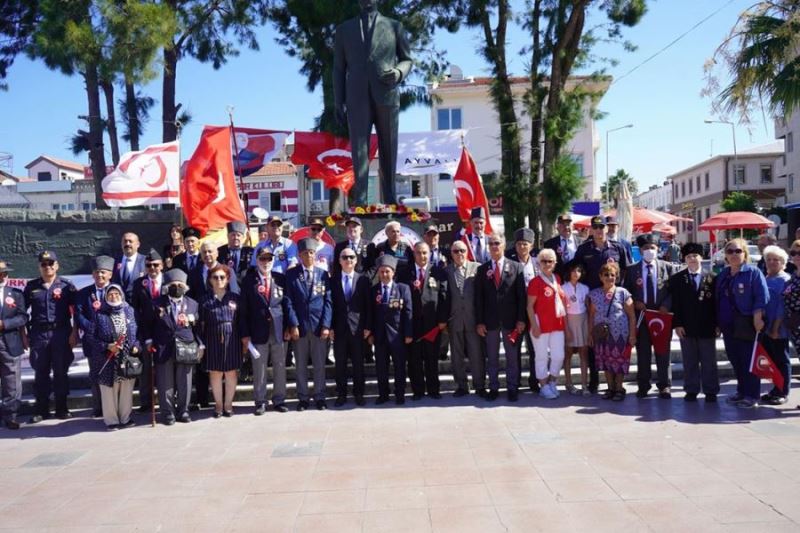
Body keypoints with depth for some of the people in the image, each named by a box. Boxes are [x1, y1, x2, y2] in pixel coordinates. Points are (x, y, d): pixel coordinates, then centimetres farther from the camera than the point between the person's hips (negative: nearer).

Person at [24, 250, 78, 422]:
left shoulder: (66, 285, 2)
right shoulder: (31, 286, 7)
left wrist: (74, 332, -5)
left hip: (61, 333, -1)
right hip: (38, 334, 2)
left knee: (61, 372, 5)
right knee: (40, 373, 6)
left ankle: (61, 408, 15)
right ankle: (41, 409, 15)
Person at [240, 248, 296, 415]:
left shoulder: (280, 279, 6)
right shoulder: (248, 280, 1)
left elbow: (287, 303, 4)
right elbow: (244, 308, -1)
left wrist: (290, 325, -6)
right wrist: (245, 334, -5)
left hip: (279, 331, 2)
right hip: (258, 332, -2)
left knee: (280, 368, 8)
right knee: (259, 370, 5)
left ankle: (279, 400, 20)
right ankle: (260, 402, 16)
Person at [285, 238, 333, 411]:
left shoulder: (323, 274, 5)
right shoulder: (292, 274, 3)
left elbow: (328, 301, 2)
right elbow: (289, 301, 0)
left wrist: (326, 325, -6)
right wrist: (293, 325, -8)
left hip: (319, 326, 0)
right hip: (299, 326, 0)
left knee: (319, 365, 6)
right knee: (301, 365, 7)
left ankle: (319, 397, 17)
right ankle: (303, 398, 16)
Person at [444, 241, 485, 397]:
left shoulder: (477, 267, 0)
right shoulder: (446, 271, 3)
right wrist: (443, 319, -1)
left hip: (473, 318, -1)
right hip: (454, 319, 2)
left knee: (477, 354, 2)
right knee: (457, 355, 9)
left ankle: (479, 386, 15)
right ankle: (461, 386, 20)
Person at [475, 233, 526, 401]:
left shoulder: (516, 267, 1)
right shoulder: (482, 269, 4)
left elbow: (521, 295, -1)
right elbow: (478, 297, 3)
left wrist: (521, 319, -6)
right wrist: (479, 322, -3)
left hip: (510, 319, -1)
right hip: (490, 320, 1)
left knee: (512, 356, 7)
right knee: (491, 357, 8)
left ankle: (512, 388, 17)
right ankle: (493, 387, 17)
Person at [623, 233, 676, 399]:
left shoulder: (667, 267, 4)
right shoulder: (632, 270, 6)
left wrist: (666, 305, -11)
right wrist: (634, 302, -8)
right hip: (640, 315, 1)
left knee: (663, 351, 4)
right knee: (642, 352, 6)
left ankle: (664, 386, 12)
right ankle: (643, 385, 16)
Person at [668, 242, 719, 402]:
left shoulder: (712, 278, 3)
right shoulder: (677, 279, 4)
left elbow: (716, 303, 2)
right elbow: (675, 304, 0)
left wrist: (717, 324, -3)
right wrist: (677, 324, -7)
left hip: (707, 327, 0)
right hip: (686, 327, 0)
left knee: (709, 362, 6)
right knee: (689, 362, 6)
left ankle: (710, 391, 14)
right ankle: (691, 390, 14)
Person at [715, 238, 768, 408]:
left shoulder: (753, 273, -7)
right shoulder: (723, 274, 12)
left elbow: (761, 297, -13)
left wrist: (757, 319, -19)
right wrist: (719, 322, 13)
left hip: (746, 325, -6)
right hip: (728, 325, 6)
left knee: (748, 361, 0)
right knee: (735, 360, 12)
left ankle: (752, 396, 9)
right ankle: (741, 391, 24)